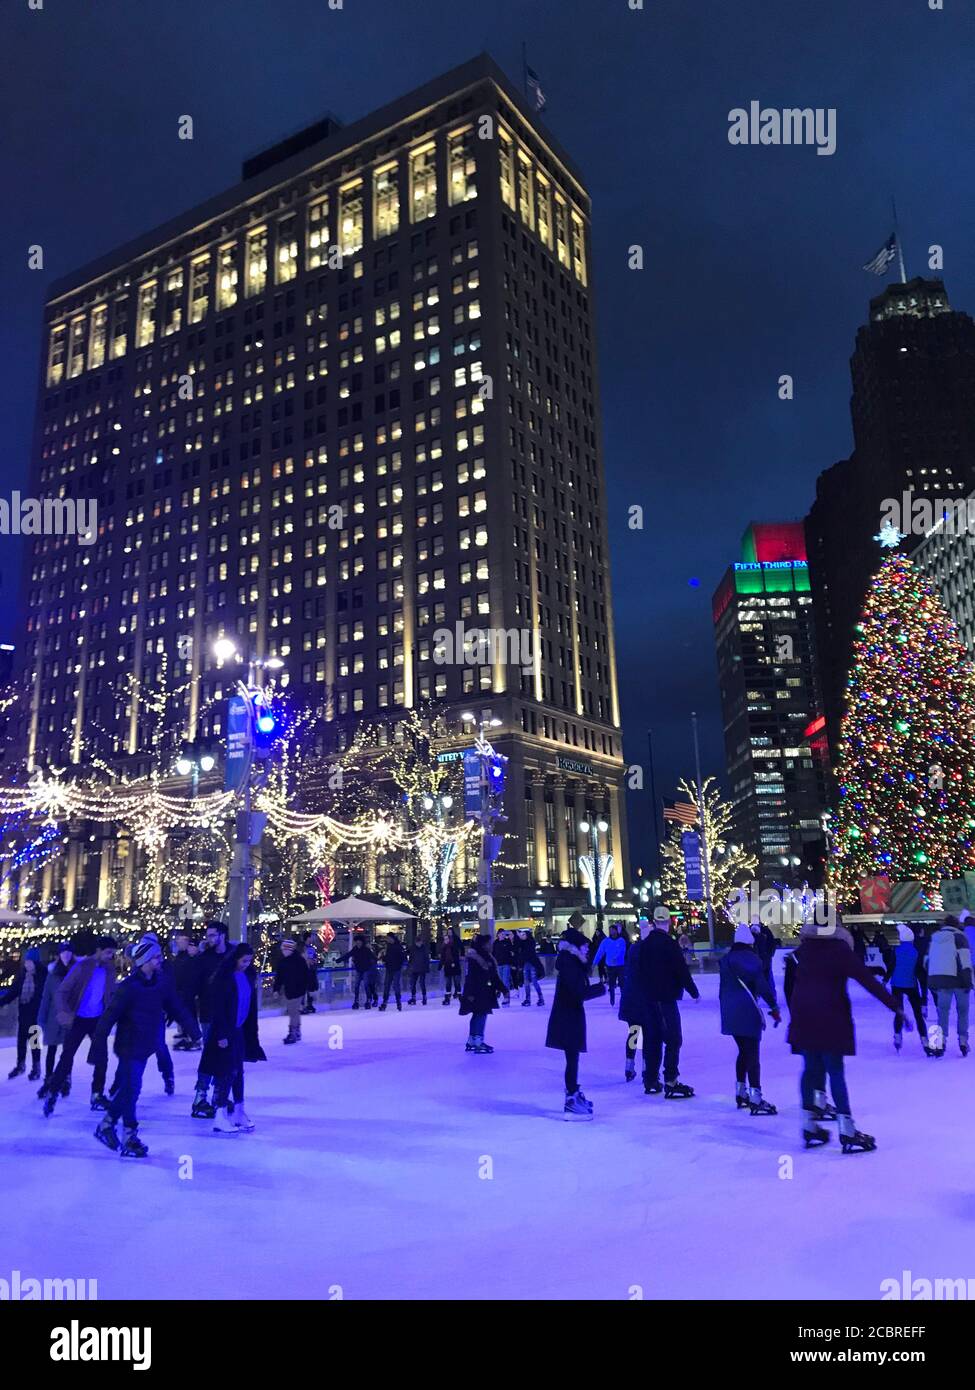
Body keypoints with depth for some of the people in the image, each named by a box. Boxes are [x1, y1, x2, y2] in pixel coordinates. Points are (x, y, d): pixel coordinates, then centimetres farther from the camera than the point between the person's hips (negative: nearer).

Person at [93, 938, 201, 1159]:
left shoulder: (163, 981, -1)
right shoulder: (129, 986, -20)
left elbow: (177, 1007, 6)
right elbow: (110, 1014, -19)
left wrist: (192, 1029, 3)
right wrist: (99, 1040, -22)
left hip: (147, 1045, 6)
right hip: (130, 1045, -6)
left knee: (126, 1086, 16)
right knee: (131, 1088, -3)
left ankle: (107, 1124, 33)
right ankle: (129, 1138, 8)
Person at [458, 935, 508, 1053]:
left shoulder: (488, 957, 12)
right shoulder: (474, 957, -16)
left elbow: (494, 975, 16)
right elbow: (472, 976, -20)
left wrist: (502, 989, 15)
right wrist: (470, 993, -24)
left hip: (485, 991, 10)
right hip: (476, 992, -10)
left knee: (478, 1015, 14)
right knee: (481, 1015, -10)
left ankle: (471, 1041, 23)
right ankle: (478, 1042, -7)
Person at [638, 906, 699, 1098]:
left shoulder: (646, 944, 8)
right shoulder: (669, 943, -14)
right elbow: (682, 971, -14)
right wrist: (694, 992, -2)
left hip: (649, 997, 7)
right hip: (666, 998, -7)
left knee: (653, 1039, 13)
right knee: (673, 1039, -4)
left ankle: (651, 1081, 19)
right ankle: (671, 1082, -9)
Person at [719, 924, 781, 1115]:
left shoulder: (726, 960, 12)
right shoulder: (752, 959, -6)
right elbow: (762, 986, -12)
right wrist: (774, 1008, -8)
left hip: (730, 1012, 6)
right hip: (748, 1011, -6)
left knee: (743, 1050, 20)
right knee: (753, 1054, -4)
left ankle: (741, 1092, 25)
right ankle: (755, 1097, -8)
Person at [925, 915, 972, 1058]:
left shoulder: (933, 938, 15)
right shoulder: (959, 936, -2)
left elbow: (927, 961, 17)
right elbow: (965, 960, -11)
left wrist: (932, 982, 23)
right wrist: (968, 981, -10)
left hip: (939, 979, 4)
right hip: (957, 978, -4)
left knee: (943, 1010, 6)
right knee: (962, 1010, 11)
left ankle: (941, 1042, -7)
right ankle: (963, 1041, 13)